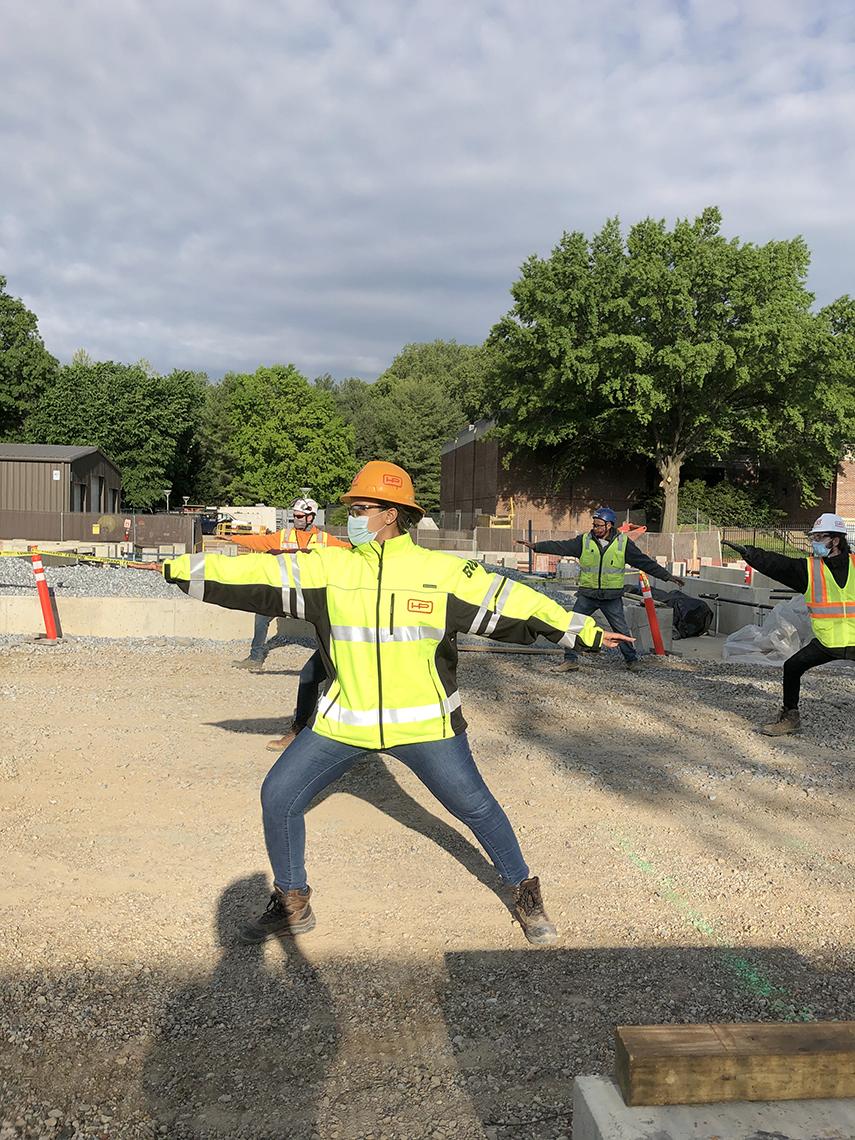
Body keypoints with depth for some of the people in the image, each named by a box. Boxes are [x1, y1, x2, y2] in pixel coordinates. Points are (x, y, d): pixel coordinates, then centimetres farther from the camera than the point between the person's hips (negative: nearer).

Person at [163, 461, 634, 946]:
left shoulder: (442, 570, -8)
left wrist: (585, 630, -6)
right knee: (278, 796, 1)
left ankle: (525, 892, 31)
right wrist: (179, 568, -8)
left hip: (424, 724, -2)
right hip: (343, 723, 3)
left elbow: (510, 601, -6)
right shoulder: (327, 565, -2)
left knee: (475, 806, 4)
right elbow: (256, 575, -4)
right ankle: (292, 904, 23)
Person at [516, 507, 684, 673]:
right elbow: (560, 547, -7)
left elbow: (645, 562, 2)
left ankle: (632, 660, 24)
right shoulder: (584, 541, -2)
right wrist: (535, 546, -17)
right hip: (587, 595, 1)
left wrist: (667, 576, 1)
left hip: (612, 597, -1)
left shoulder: (623, 543, -2)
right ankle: (571, 660, 10)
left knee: (622, 630, 4)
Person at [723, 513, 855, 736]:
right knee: (792, 667, -1)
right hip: (826, 641, 1)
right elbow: (775, 563, -14)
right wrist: (748, 553, -25)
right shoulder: (807, 568, -2)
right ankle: (790, 716, 17)